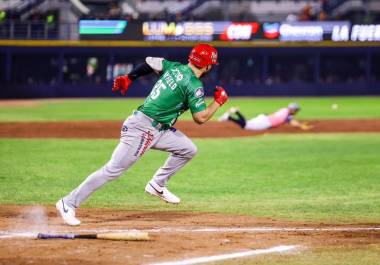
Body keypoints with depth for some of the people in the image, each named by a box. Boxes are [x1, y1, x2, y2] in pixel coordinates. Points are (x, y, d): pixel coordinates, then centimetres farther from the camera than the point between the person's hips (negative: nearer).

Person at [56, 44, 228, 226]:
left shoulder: (174, 67, 8)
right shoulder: (194, 85, -16)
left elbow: (150, 62, 16)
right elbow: (201, 118, -16)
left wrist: (128, 78, 24)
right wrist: (218, 101, -1)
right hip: (142, 129, -10)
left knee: (188, 149, 13)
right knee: (113, 169, -9)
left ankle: (157, 185, 18)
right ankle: (68, 203, -7)